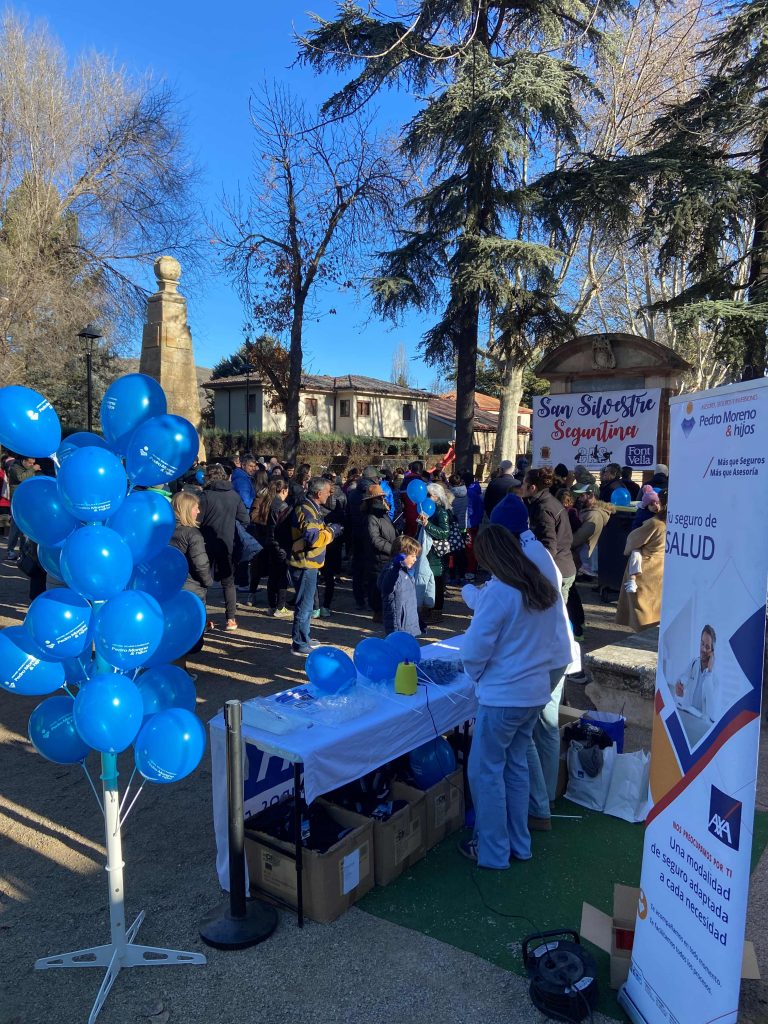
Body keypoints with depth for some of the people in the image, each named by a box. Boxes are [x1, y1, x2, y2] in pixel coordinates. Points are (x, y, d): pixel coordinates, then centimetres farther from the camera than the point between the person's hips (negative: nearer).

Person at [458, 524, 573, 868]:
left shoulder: (497, 592, -20)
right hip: (536, 693, 8)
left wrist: (476, 675, 5)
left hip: (502, 697, -8)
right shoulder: (546, 589, 2)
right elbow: (560, 648, 9)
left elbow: (475, 649, -14)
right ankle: (518, 844, 32)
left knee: (486, 771, 8)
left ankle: (492, 852, 20)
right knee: (516, 765, 20)